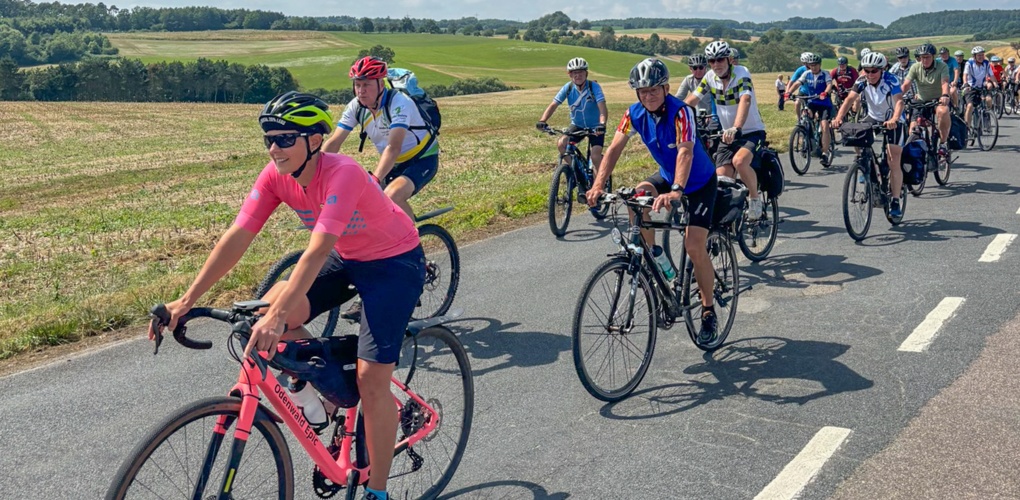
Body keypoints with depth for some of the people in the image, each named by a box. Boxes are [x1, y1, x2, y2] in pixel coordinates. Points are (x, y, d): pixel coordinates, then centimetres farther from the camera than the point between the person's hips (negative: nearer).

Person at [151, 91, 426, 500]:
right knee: (267, 311, -18)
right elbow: (237, 236, -16)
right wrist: (187, 300, -22)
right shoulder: (276, 175, -13)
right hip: (346, 259, 7)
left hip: (394, 263, -6)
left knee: (371, 377, -12)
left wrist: (278, 318, -49)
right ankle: (320, 390, 7)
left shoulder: (342, 174, -32)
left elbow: (316, 254, -41)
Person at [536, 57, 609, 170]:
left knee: (595, 157, -19)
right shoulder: (568, 88, -12)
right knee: (561, 144, -19)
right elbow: (553, 105, -16)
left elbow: (602, 107, -32)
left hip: (595, 127, -4)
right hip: (577, 125, 4)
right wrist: (542, 121, -32)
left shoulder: (594, 86, -21)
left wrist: (602, 124, -50)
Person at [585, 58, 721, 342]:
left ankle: (708, 312, 2)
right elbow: (615, 148, -18)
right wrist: (598, 186, -32)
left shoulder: (680, 112, -29)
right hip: (667, 175, 6)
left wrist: (676, 191, -58)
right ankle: (651, 255, -2)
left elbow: (685, 152, -42)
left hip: (700, 182, -5)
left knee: (694, 246, -16)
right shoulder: (635, 114, -13)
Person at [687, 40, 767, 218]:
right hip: (728, 135, 5)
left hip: (751, 132, -5)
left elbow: (745, 101, -33)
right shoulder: (710, 77, -1)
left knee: (739, 161, -33)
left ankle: (754, 198, -9)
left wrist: (736, 128, -50)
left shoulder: (741, 73, -17)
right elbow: (691, 100, -2)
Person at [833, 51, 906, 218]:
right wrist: (838, 117, -44)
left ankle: (896, 201, 1)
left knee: (894, 163, -10)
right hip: (873, 118, 4)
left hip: (893, 122, -4)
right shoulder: (862, 81, -14)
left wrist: (894, 119, -57)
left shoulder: (891, 81, -24)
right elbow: (850, 99, -26)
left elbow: (899, 101, -37)